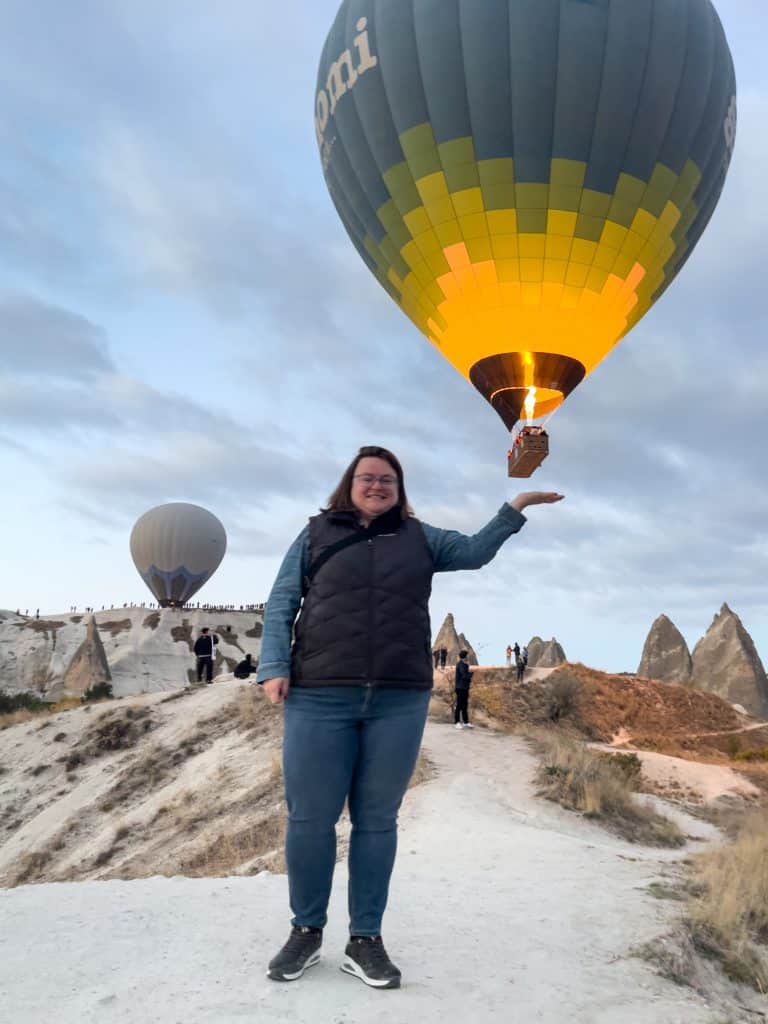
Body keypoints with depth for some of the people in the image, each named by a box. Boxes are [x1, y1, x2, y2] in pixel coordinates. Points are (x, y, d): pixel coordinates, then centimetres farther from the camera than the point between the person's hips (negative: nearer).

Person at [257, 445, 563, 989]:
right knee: (310, 818, 4)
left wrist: (515, 508, 6)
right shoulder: (316, 533, 9)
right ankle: (306, 931, 23)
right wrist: (274, 667, -4)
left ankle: (366, 939, 20)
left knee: (377, 820, 7)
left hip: (399, 701, 2)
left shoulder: (419, 538, 15)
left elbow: (474, 551, 15)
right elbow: (282, 604, 6)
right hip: (319, 698, -1)